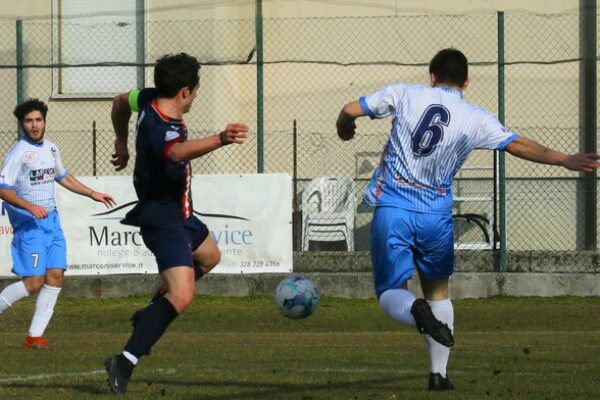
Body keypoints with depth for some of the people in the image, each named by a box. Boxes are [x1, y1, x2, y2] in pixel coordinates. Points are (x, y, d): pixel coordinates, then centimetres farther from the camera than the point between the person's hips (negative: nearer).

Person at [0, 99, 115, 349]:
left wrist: (92, 194, 31)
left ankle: (35, 336, 2)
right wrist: (30, 207, -29)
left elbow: (63, 177, 30)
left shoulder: (51, 148, 13)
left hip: (52, 221, 7)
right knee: (34, 282, -14)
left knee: (55, 277, -2)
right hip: (28, 225, -7)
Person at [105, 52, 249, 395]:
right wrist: (221, 140, -70)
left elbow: (121, 102, 20)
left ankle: (150, 314, 39)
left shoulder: (149, 100, -3)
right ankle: (126, 361, -25)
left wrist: (122, 142, 34)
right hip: (163, 221, -11)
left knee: (209, 256, 35)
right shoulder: (160, 129, -32)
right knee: (181, 296, -25)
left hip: (178, 214, 11)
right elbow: (178, 152, -56)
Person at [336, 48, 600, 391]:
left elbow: (350, 111, 5)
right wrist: (563, 160, 8)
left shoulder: (405, 95, 3)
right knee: (438, 290, 21)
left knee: (391, 292, 5)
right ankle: (439, 373, 18)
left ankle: (417, 310, -32)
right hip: (436, 215, 1)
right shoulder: (476, 119, 2)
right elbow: (519, 145, 0)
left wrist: (344, 128, 27)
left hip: (391, 210, -1)